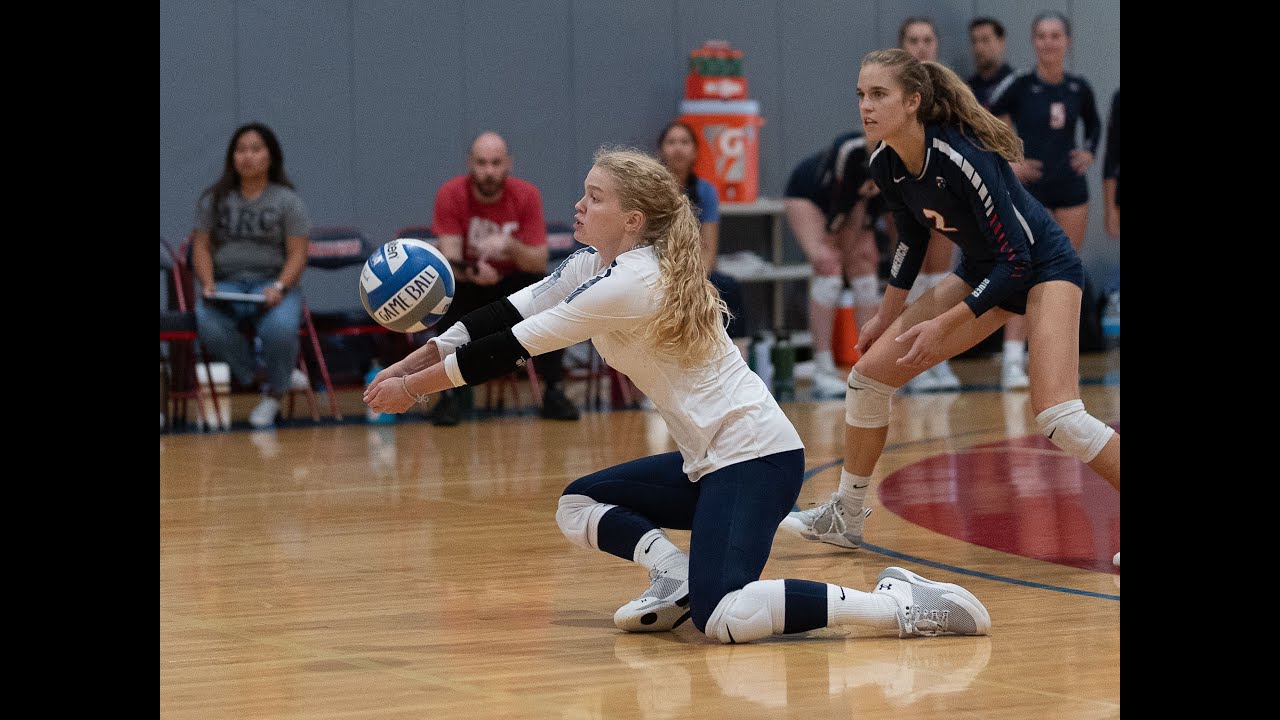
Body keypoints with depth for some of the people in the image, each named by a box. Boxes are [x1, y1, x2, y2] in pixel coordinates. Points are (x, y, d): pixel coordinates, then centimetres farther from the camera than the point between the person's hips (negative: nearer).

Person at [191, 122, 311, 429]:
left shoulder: (288, 201, 6)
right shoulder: (214, 200, 14)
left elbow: (297, 254, 0)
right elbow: (201, 247, 10)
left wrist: (279, 287, -19)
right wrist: (208, 285, -10)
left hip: (273, 284, -1)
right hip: (226, 284, 2)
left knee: (280, 328, -37)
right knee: (209, 326, -36)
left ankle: (275, 391, -6)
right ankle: (252, 377, -11)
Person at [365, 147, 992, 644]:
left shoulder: (629, 283, -18)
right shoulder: (595, 265, 10)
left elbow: (517, 348, -13)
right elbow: (510, 315, 12)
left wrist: (416, 387, -6)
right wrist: (412, 363, 6)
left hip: (754, 456, -10)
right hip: (710, 459, 10)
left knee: (721, 621, -26)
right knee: (578, 508, 16)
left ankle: (901, 604, -22)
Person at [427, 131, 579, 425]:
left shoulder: (526, 195, -15)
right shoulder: (451, 194, -18)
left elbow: (539, 263, -16)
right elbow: (449, 261, -23)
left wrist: (511, 245, -37)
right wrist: (471, 272, -47)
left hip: (513, 281, 1)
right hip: (468, 283, -1)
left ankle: (553, 392, -14)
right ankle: (449, 396, -18)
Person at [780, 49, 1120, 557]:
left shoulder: (961, 157, -31)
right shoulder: (885, 165, -9)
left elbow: (1015, 258, -27)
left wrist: (944, 326, -26)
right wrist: (887, 317, 18)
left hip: (1043, 267, -8)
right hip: (983, 271, 8)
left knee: (1056, 415, -26)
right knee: (870, 371, 2)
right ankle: (845, 518, 16)